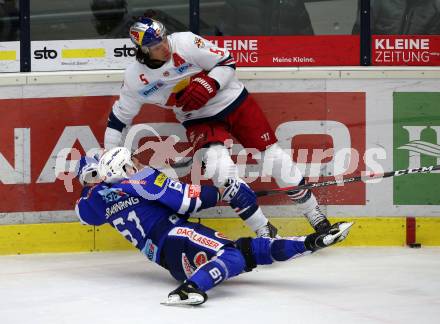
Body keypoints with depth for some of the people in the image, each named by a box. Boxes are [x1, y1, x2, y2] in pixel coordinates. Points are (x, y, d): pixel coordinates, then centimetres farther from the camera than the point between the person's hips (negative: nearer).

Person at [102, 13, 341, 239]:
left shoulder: (185, 42, -19)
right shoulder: (135, 78, -13)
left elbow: (227, 63, -10)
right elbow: (118, 117, -1)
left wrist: (208, 85, -27)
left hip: (233, 102, 0)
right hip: (200, 120, 1)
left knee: (275, 157, -4)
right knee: (220, 167, -25)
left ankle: (314, 214, 14)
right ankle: (263, 232, -13)